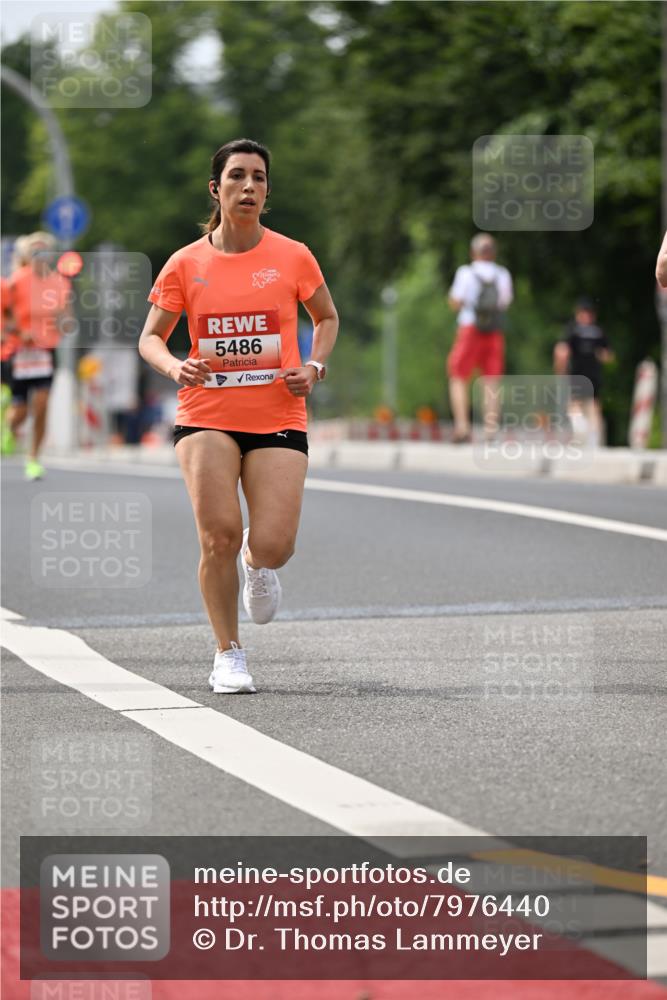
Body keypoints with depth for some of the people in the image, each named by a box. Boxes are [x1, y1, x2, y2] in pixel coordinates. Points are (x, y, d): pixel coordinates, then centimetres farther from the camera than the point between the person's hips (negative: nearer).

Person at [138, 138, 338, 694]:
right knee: (219, 534, -16)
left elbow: (327, 318, 18)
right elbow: (150, 337, 9)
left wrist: (315, 367, -1)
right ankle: (229, 654, 5)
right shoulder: (186, 264, 1)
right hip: (206, 417, 0)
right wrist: (175, 367, -13)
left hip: (278, 419, 0)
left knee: (273, 547, -11)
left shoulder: (293, 257, 2)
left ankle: (256, 560, 30)